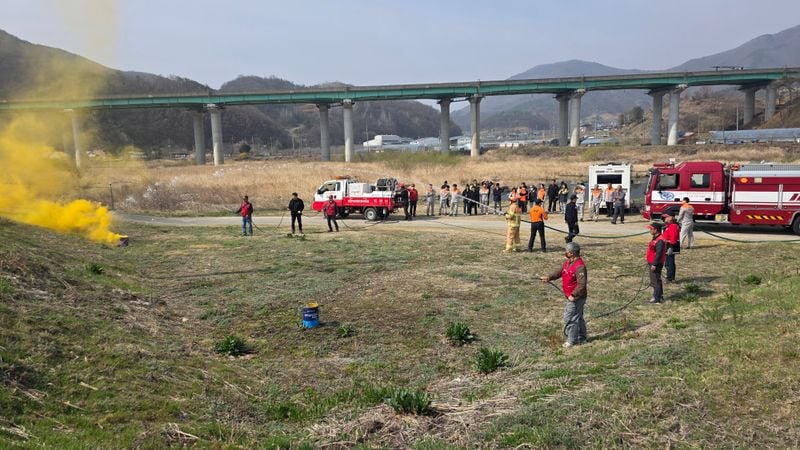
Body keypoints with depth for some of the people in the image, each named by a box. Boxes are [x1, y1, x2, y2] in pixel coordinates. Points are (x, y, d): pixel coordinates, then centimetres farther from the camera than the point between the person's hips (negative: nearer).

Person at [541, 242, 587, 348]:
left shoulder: (579, 266, -25)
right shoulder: (568, 263, 6)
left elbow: (582, 284, -27)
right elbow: (559, 272, 6)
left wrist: (573, 295, -26)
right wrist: (549, 277, -11)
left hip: (576, 298, -10)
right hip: (571, 296, 10)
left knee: (569, 318, -3)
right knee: (578, 318, 20)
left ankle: (572, 341, 8)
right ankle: (582, 338, 32)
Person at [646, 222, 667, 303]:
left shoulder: (660, 241, -21)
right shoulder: (655, 239, 13)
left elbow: (659, 254, -24)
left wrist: (654, 264, -24)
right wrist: (649, 263, 23)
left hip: (656, 264, -11)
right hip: (652, 263, 11)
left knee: (655, 281, -5)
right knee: (655, 281, 19)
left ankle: (657, 299, 0)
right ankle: (660, 296, 30)